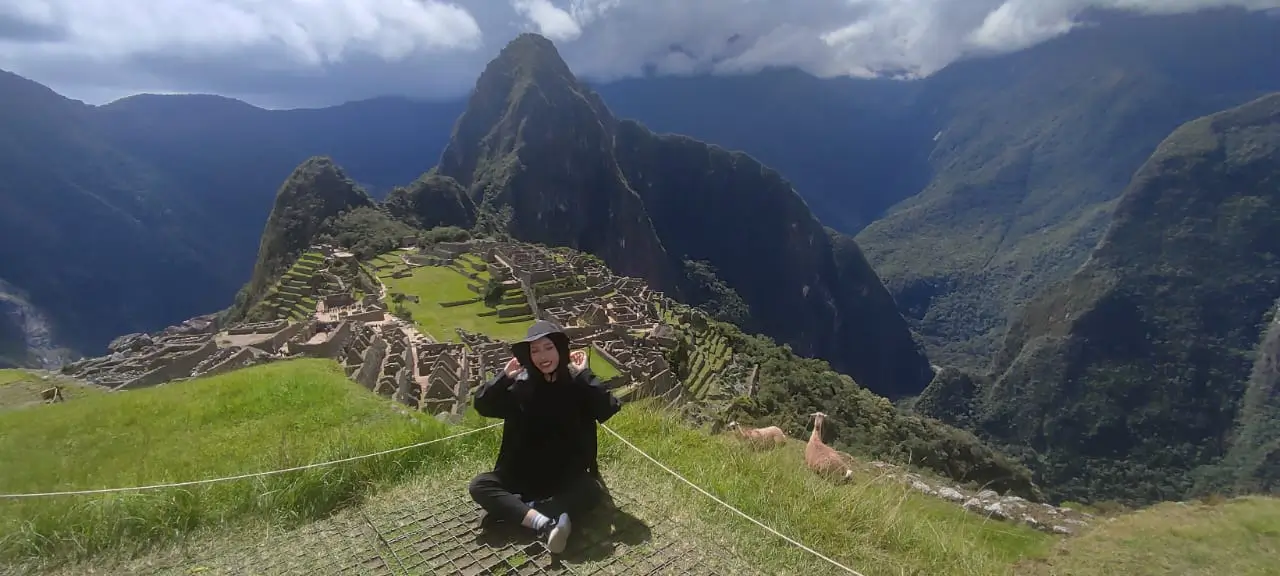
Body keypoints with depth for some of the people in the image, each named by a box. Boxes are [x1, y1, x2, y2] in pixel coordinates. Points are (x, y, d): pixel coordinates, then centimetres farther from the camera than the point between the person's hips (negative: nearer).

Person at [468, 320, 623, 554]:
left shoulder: (577, 385, -9)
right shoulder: (521, 385, -5)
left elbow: (609, 409, -24)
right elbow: (482, 405, -12)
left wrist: (584, 374, -23)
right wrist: (505, 376, -19)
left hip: (567, 476, -1)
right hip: (523, 475, 2)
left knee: (592, 491, -31)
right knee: (479, 486, -20)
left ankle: (508, 510, -30)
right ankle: (544, 522, -36)